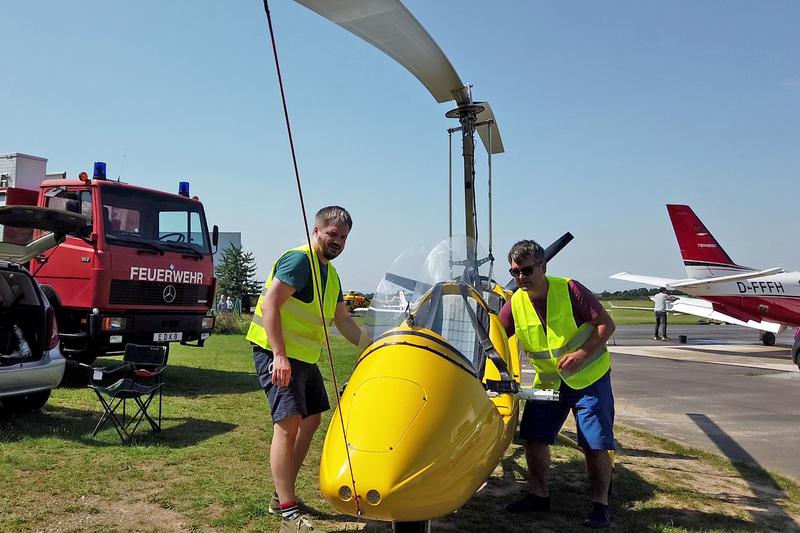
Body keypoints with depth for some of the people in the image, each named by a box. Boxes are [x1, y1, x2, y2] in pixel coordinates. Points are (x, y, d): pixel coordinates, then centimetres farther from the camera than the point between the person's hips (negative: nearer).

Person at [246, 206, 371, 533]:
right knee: (288, 423, -14)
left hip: (304, 356, 10)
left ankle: (282, 495, 26)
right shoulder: (299, 260, -13)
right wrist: (279, 355, -28)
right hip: (276, 352, -10)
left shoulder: (331, 274, 16)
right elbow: (269, 304, -22)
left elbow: (344, 322, 22)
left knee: (312, 420, 14)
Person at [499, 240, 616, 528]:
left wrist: (581, 354, -28)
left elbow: (606, 324, -16)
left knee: (595, 445, -4)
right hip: (548, 380, 5)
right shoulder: (514, 305, -9)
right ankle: (539, 495, 24)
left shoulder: (569, 290, -20)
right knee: (533, 437, 5)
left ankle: (601, 504, 16)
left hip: (589, 376, -4)